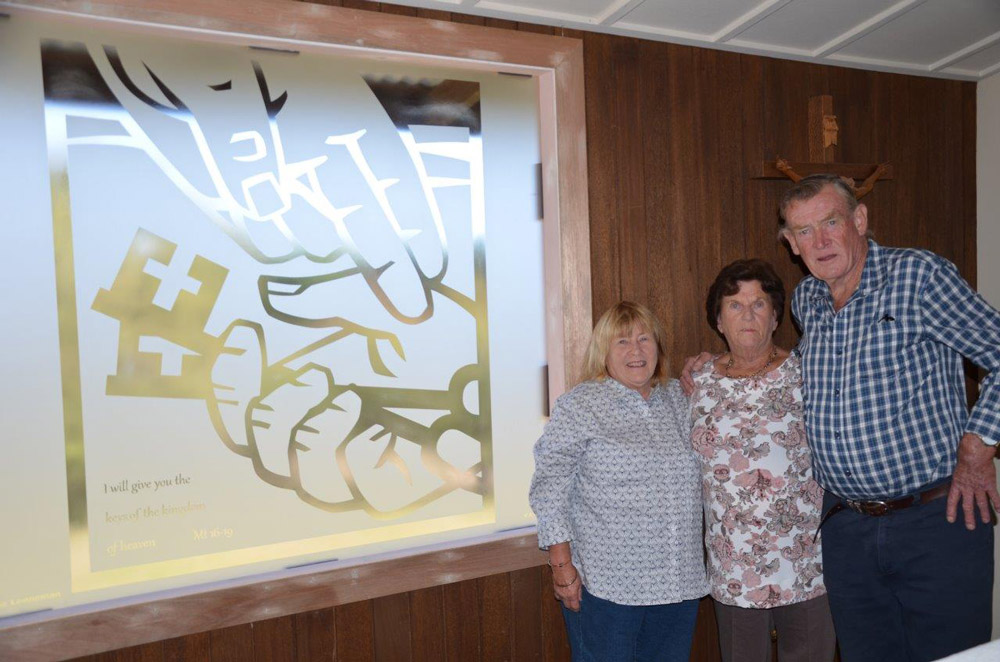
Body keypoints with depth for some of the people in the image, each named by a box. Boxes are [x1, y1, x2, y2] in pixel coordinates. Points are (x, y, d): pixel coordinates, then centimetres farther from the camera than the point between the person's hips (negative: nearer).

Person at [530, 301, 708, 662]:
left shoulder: (679, 398, 8)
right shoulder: (578, 406, -7)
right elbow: (549, 489, -9)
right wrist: (561, 565, -12)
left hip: (679, 582, 5)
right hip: (604, 584, -5)